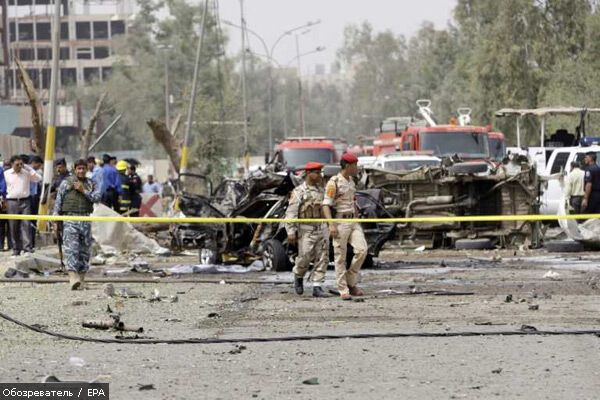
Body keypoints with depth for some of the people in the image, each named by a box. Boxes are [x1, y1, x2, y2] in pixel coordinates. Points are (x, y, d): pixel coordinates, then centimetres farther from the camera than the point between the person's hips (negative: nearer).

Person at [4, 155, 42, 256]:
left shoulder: (26, 173, 5)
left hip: (25, 201, 0)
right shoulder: (6, 174, 5)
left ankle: (27, 246, -13)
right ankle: (16, 249, 8)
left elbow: (38, 178, -2)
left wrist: (28, 168, -5)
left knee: (26, 224, -10)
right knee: (14, 226, 2)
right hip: (12, 201, 0)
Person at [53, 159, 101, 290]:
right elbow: (58, 201, 6)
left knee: (85, 249, 4)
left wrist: (83, 190, -11)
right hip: (70, 219, -3)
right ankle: (73, 278, -26)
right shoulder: (66, 183, 7)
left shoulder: (91, 184, 13)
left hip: (85, 219, 3)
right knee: (71, 249, -15)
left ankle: (81, 278, 10)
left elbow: (96, 197, -3)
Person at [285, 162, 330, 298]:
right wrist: (291, 232, -19)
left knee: (322, 259, -1)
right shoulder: (299, 192, -8)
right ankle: (298, 277, 25)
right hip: (306, 230, -5)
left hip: (322, 229, 5)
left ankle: (317, 288, 1)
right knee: (305, 258, -6)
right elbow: (291, 213, -12)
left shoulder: (321, 189, 10)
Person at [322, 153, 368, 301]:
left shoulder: (351, 182, 15)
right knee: (340, 257, -3)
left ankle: (351, 282, 5)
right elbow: (326, 205, -14)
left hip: (353, 221, 7)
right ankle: (343, 290, 0)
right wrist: (331, 225, -24)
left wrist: (357, 221, 25)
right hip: (340, 221, -7)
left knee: (361, 249, -7)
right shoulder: (334, 183, -10)